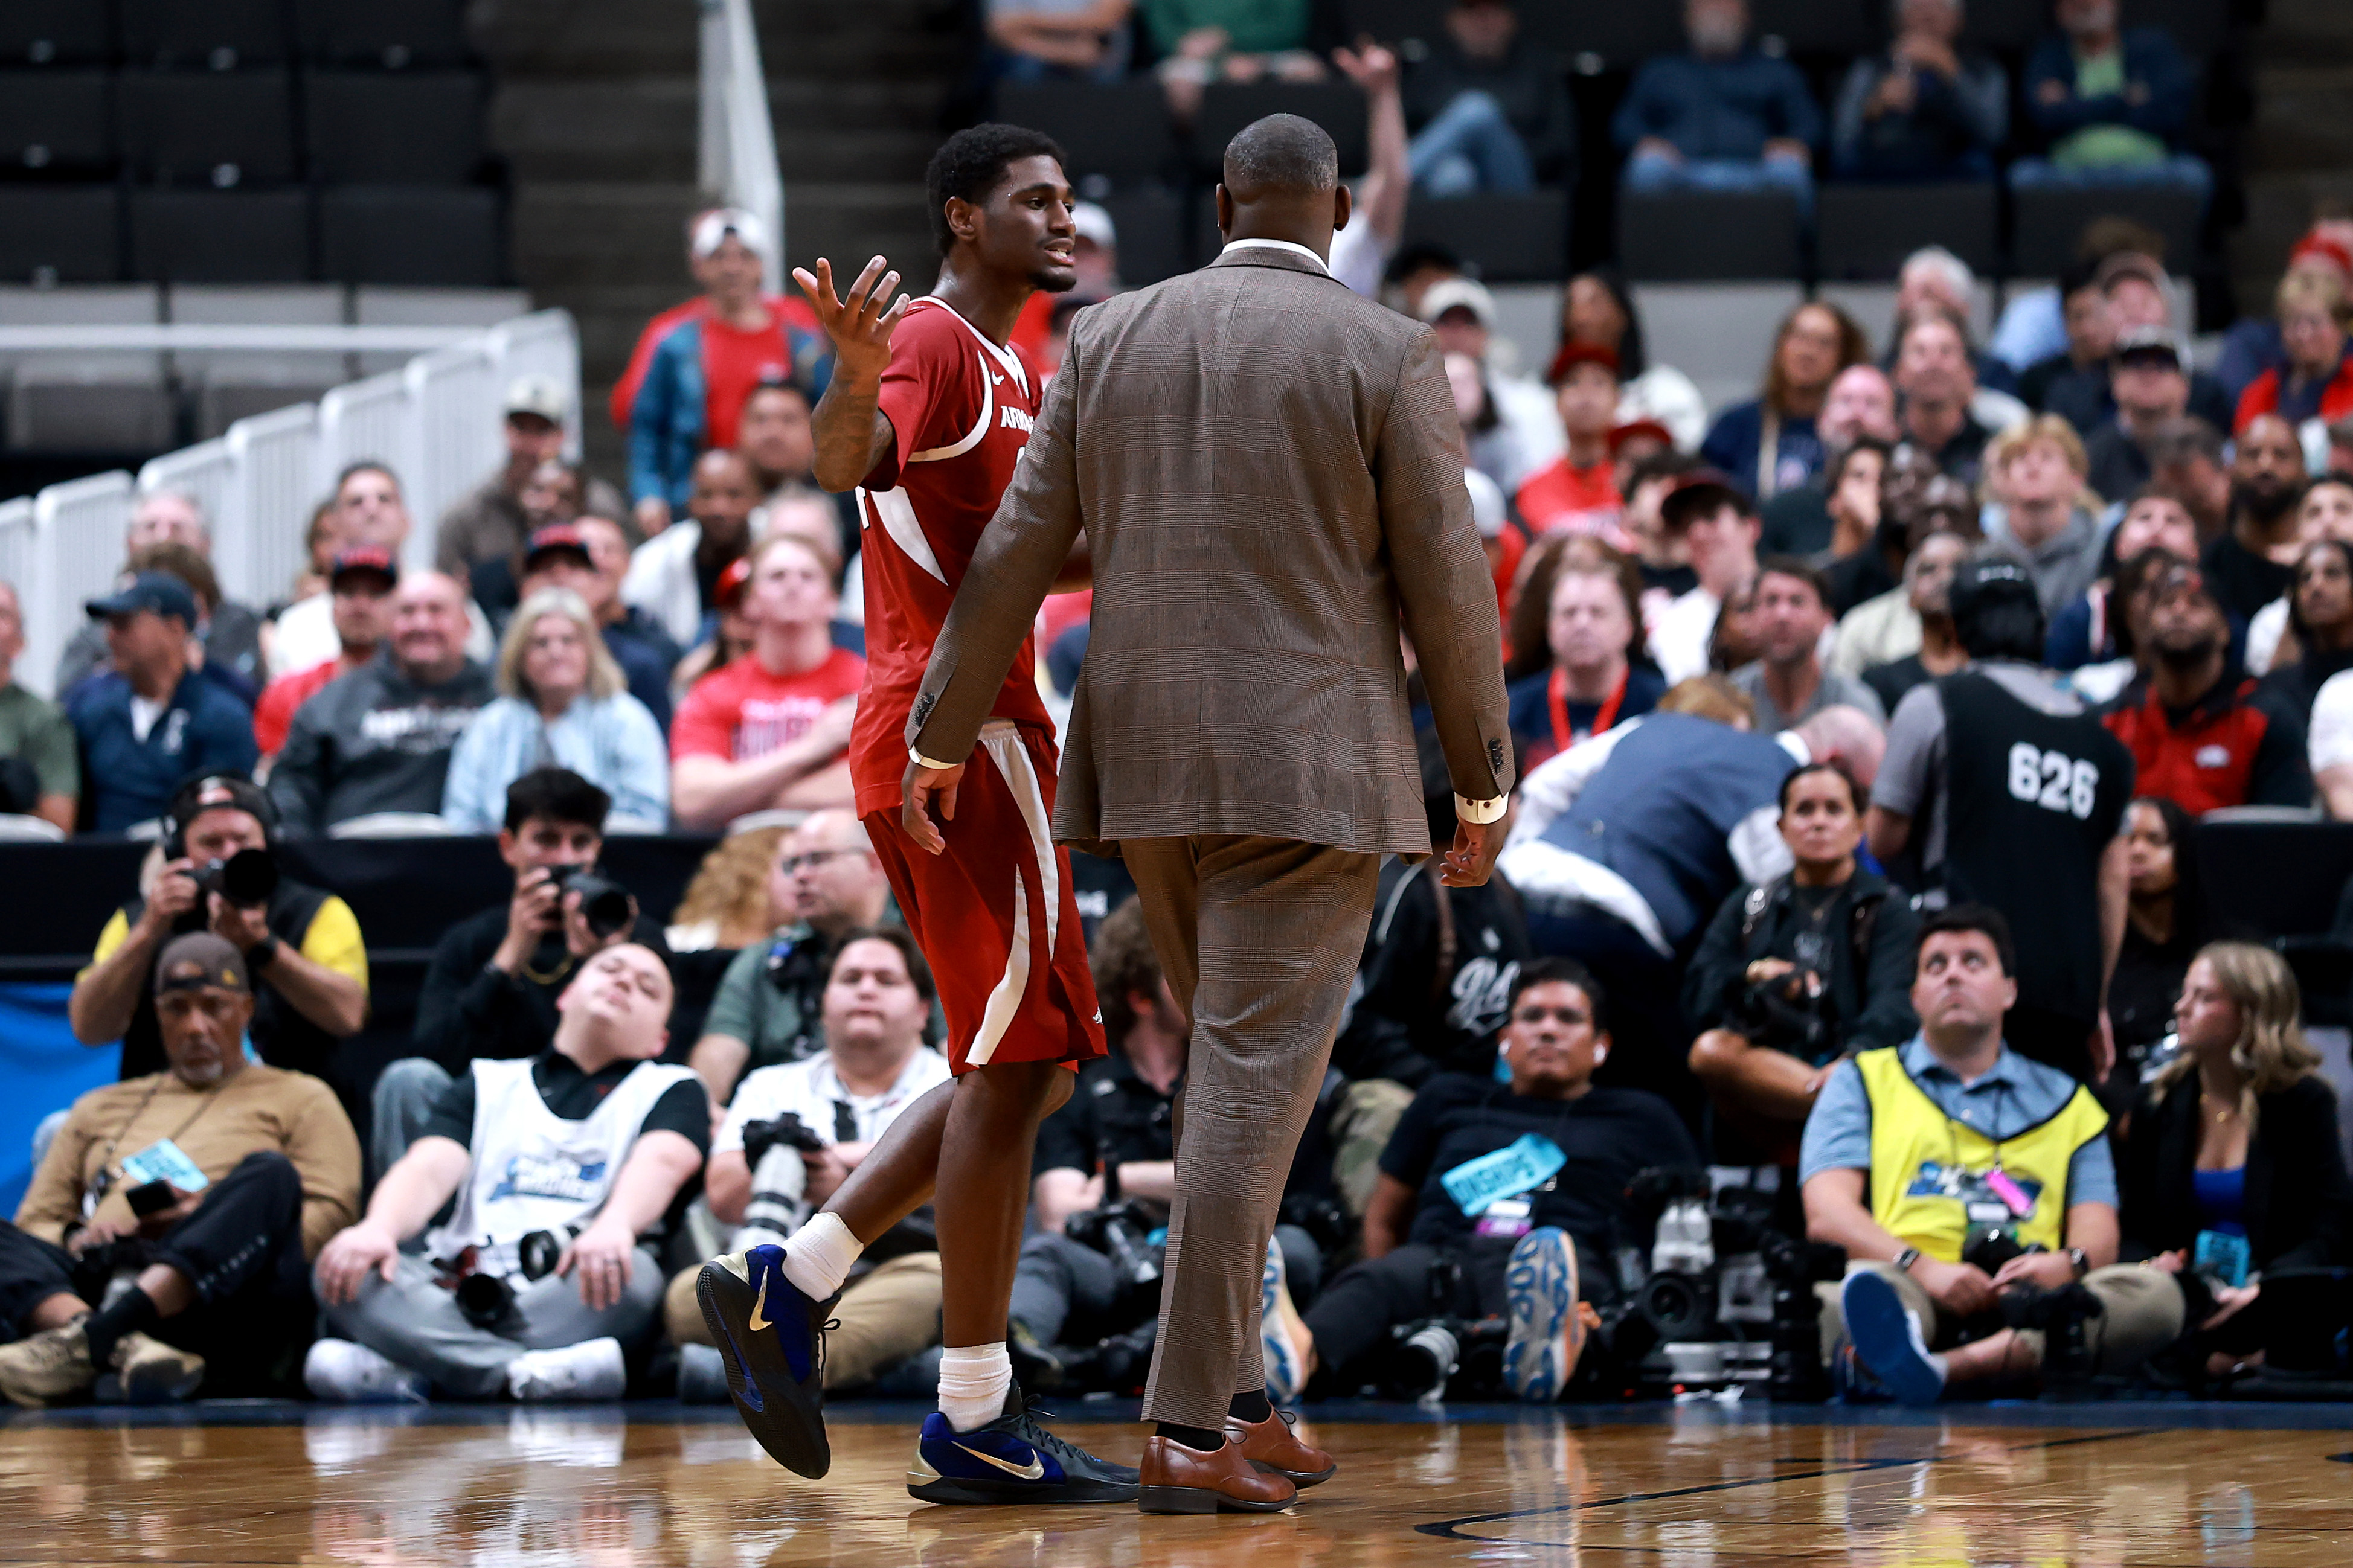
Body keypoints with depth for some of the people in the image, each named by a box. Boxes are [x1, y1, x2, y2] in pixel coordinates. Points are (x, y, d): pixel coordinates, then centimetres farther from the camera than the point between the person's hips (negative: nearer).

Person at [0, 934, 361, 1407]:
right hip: (97, 1283, 3)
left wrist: (212, 1222, -6)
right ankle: (123, 1348, -53)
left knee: (270, 1175, -31)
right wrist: (76, 1240, 1)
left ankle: (94, 1335, -50)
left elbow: (328, 1217, 8)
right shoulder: (100, 1109, 34)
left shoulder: (299, 1098, 24)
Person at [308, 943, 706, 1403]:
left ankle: (402, 1375, -43)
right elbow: (428, 1168, 8)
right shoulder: (490, 1084, 26)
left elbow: (663, 1162, -3)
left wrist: (614, 1225, -29)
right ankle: (530, 1376, -45)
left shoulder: (669, 1089, 20)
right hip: (463, 1296, 2)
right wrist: (378, 1229, -17)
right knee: (339, 1274, -25)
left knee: (630, 1274, -36)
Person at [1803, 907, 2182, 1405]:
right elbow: (1827, 1214, 7)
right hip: (1910, 1291, -2)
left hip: (2028, 1298, 2)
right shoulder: (1864, 1080, 23)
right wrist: (1923, 1268, -14)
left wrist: (2068, 1263, -11)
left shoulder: (2064, 1100, 29)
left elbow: (2097, 1234, 16)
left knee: (2155, 1292, -29)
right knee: (1867, 1286, -36)